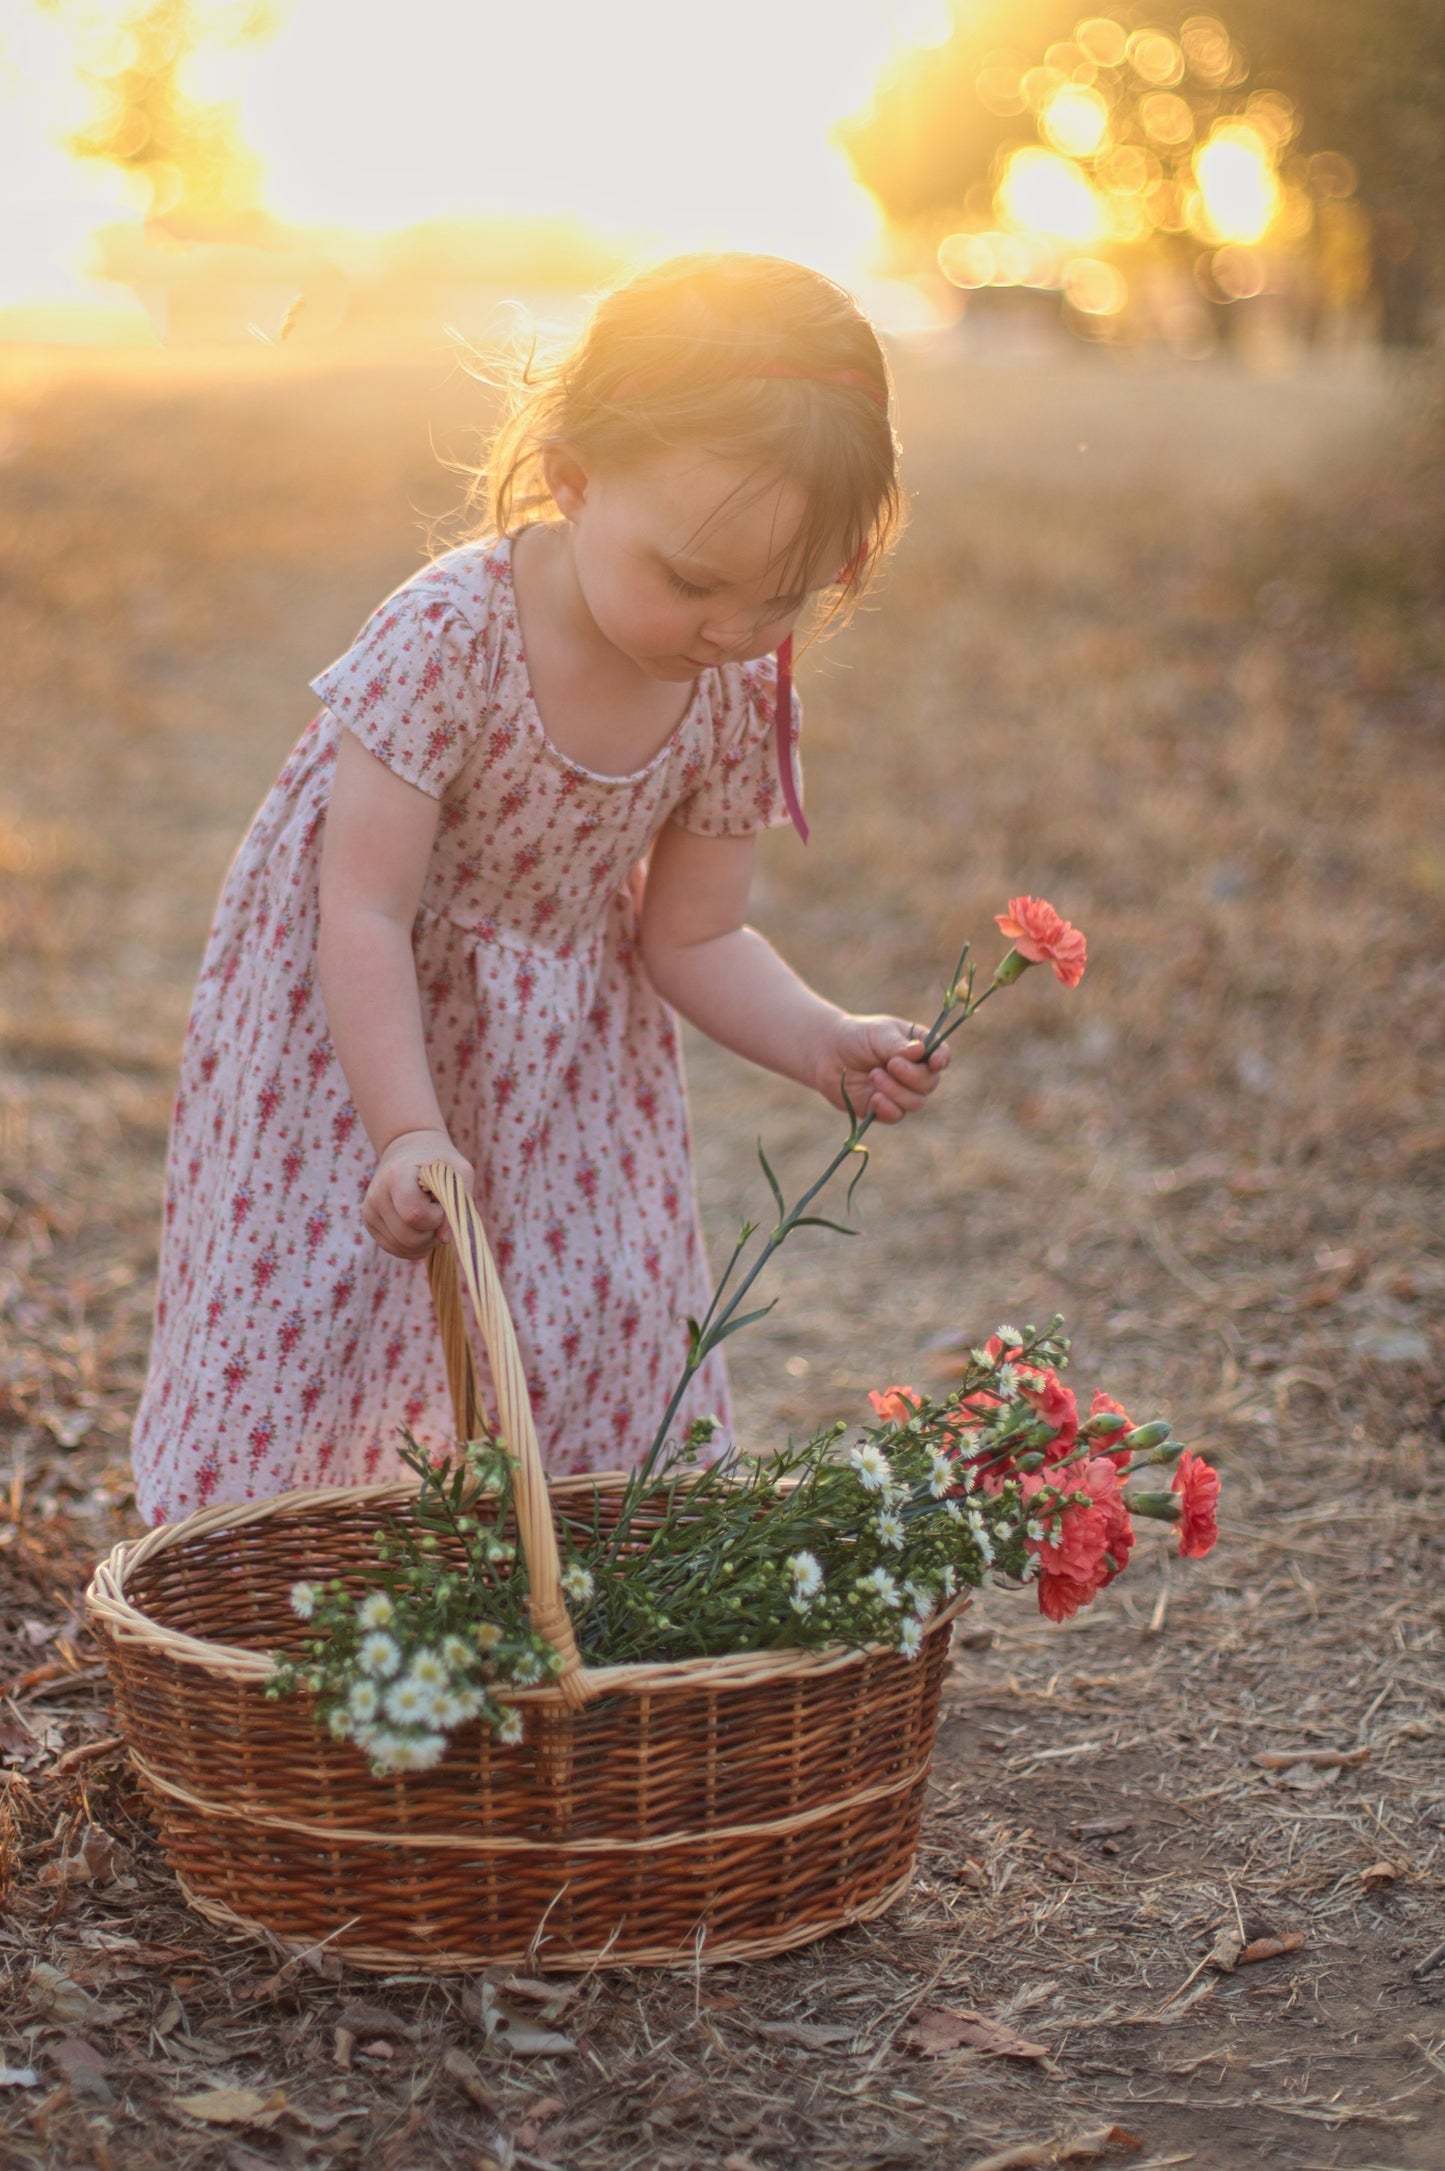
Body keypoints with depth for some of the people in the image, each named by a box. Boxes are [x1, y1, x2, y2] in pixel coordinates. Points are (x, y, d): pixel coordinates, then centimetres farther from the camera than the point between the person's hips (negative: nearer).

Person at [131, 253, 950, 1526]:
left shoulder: (739, 696, -14)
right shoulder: (446, 639, -30)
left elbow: (691, 936, -4)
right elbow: (365, 919, -28)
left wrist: (823, 1044, -21)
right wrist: (409, 1138, -36)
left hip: (569, 1062, 5)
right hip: (352, 1035, -4)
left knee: (601, 1348, 4)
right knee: (307, 1342, -2)